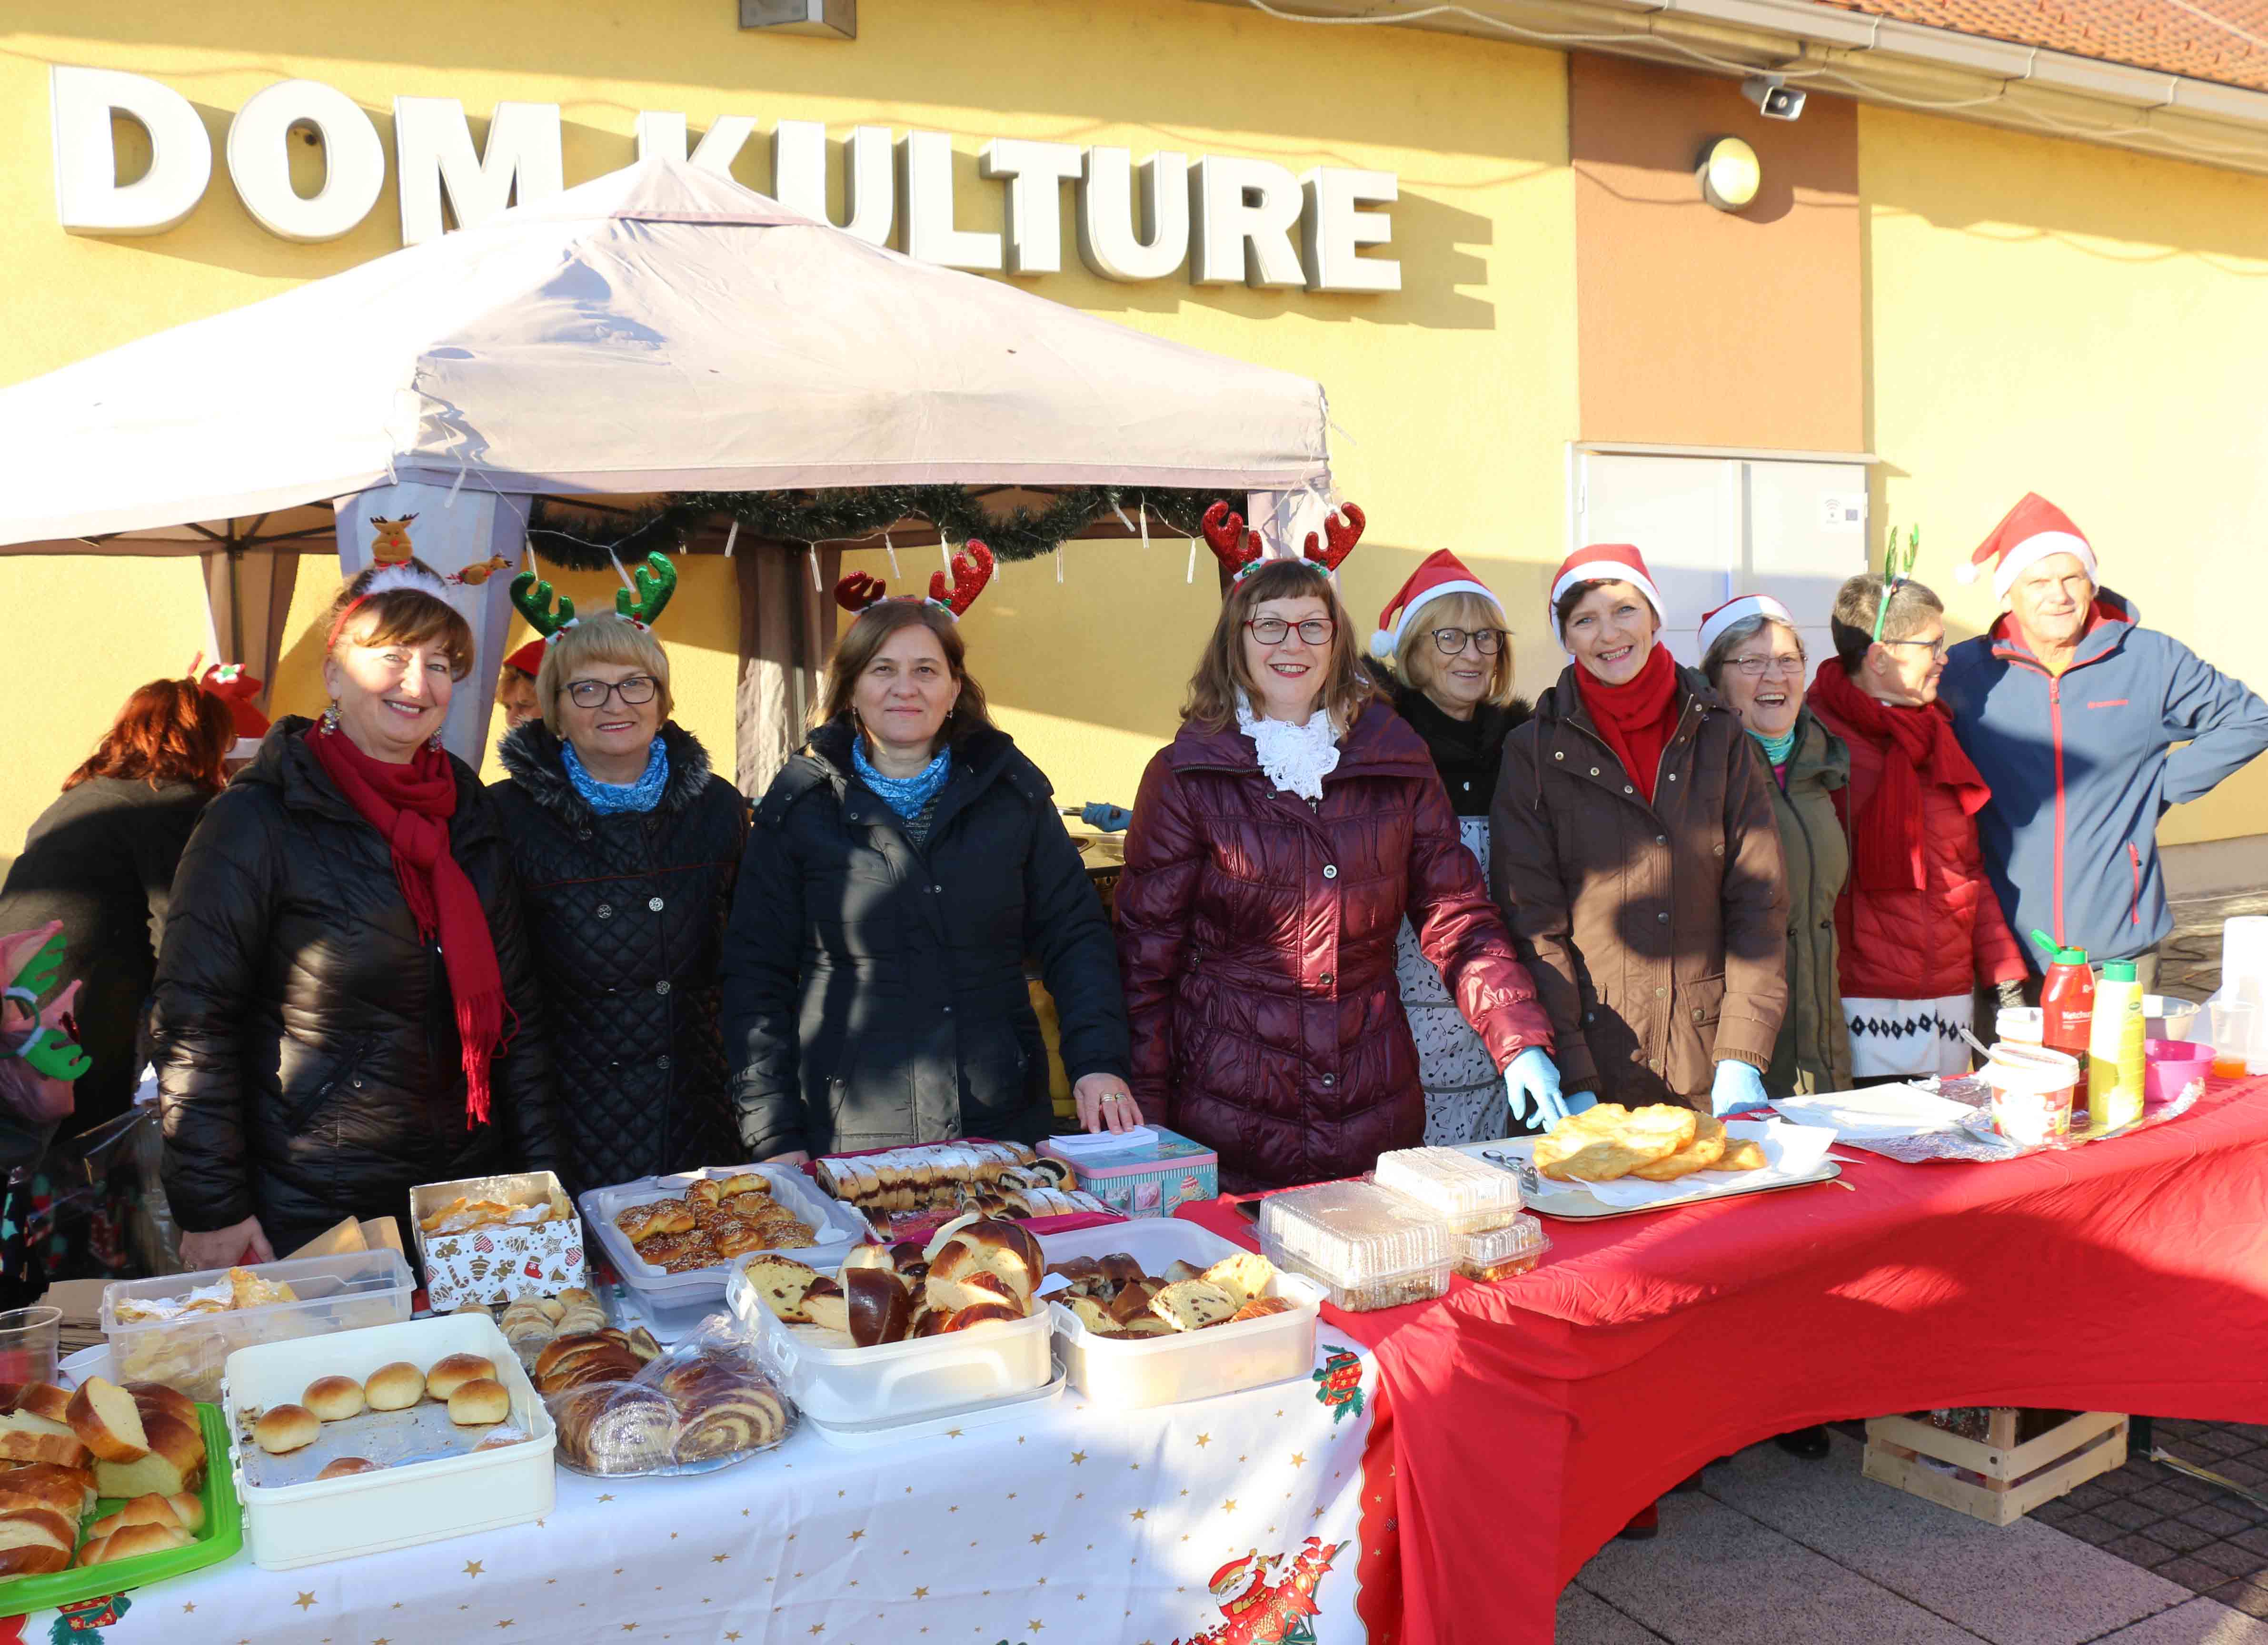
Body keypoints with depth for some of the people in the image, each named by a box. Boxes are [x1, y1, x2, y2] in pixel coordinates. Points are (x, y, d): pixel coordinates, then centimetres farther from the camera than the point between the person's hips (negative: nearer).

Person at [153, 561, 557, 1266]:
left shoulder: (470, 818, 5)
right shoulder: (257, 821, -10)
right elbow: (194, 1023, -11)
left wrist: (539, 1176, 6)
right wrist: (213, 1211, -13)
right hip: (307, 1218, -4)